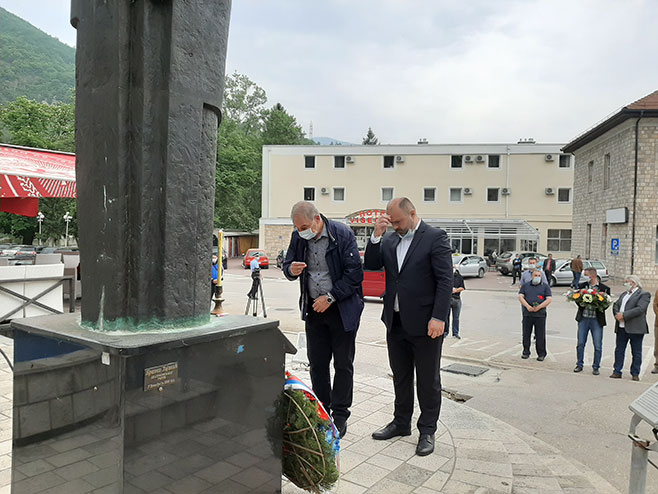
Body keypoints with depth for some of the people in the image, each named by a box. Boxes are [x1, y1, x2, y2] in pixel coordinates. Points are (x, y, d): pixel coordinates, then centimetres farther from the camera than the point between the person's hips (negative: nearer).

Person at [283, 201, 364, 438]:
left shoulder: (343, 234, -14)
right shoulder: (298, 237, 0)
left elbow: (354, 272, -15)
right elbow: (287, 264, 10)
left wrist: (330, 297, -17)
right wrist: (291, 270, -15)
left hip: (342, 309, -4)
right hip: (313, 309, 5)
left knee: (343, 364, 4)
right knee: (317, 363, 11)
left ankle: (340, 416, 18)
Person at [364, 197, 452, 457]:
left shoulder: (435, 237, -8)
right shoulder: (390, 239, 9)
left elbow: (445, 280, -12)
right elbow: (370, 265, 2)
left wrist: (439, 317, -19)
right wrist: (376, 235, -9)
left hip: (424, 324, -6)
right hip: (395, 322, 6)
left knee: (428, 381, 9)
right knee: (400, 377, 19)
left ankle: (427, 431, 24)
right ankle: (401, 422, 35)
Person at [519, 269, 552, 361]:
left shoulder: (545, 286, 6)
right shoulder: (525, 286, 13)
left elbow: (549, 299, -3)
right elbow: (520, 296, 3)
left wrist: (538, 307, -14)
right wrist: (527, 306, -13)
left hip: (540, 314, -2)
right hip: (527, 313, 2)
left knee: (540, 335, 1)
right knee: (526, 334, 7)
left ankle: (541, 354, 12)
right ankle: (526, 352, 18)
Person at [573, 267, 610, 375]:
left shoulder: (604, 288, -1)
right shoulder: (582, 285, 6)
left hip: (597, 320, -2)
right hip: (583, 318, 2)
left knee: (597, 345, 2)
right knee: (580, 343, 6)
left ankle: (596, 367, 16)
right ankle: (579, 365, 19)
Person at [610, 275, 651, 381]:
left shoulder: (644, 294, -4)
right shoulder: (624, 294, 19)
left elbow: (640, 309, -17)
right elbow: (615, 305, 12)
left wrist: (624, 315, -19)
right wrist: (617, 314, -9)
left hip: (635, 328, -6)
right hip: (621, 327, 6)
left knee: (636, 352, 5)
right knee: (619, 350, 7)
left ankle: (635, 374, 15)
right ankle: (617, 372, 12)